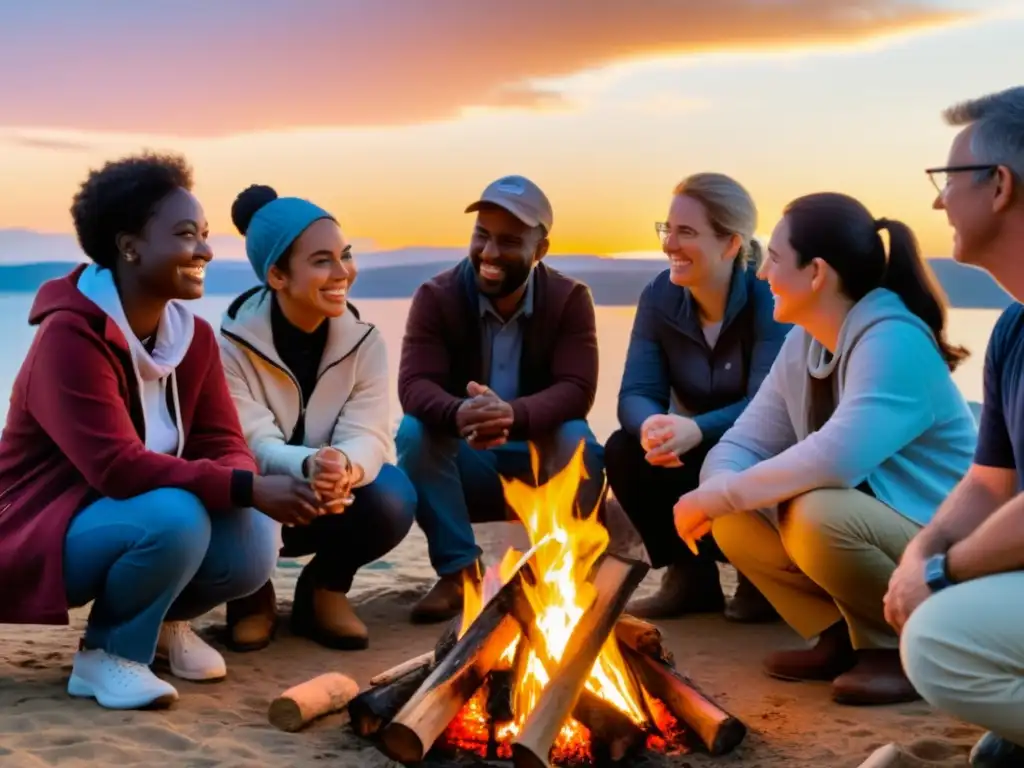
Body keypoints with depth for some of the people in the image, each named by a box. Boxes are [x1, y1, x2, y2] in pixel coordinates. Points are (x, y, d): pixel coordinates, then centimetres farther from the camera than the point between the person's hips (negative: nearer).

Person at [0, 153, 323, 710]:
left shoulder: (194, 336, 1)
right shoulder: (70, 336, -23)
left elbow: (222, 445, -2)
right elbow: (117, 466, -33)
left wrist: (249, 490, -27)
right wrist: (248, 488, -37)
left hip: (149, 519, 7)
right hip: (48, 532, -7)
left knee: (251, 544, -20)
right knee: (175, 517, -35)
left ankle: (162, 618, 12)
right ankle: (107, 653, -9)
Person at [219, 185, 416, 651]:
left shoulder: (363, 339, -10)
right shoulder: (232, 344, -19)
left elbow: (367, 434, -21)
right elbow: (252, 444, -29)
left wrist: (344, 467, -47)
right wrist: (307, 467, -53)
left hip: (332, 502, 2)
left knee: (392, 500, -30)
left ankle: (325, 589, 3)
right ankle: (251, 593, 0)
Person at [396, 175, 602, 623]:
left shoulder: (570, 299, -11)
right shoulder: (436, 297, -11)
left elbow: (577, 390, -22)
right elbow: (414, 385, -21)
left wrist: (515, 415, -45)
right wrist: (458, 414, -46)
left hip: (541, 465, -1)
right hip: (467, 465, 1)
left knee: (578, 439, -31)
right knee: (414, 431, -28)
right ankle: (459, 571, -17)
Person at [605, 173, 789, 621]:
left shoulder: (770, 298, -20)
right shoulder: (659, 296, -7)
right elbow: (636, 393, -13)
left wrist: (697, 430, -48)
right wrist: (650, 426, -39)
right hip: (693, 459, 4)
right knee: (624, 451, -22)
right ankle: (690, 575, -3)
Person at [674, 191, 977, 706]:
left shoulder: (894, 342, -24)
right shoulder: (802, 345, 3)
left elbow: (837, 458, -38)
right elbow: (743, 444, 3)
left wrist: (719, 495, -28)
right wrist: (715, 494, -21)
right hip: (860, 528, 8)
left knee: (818, 517, -34)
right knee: (735, 519, -8)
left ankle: (906, 647, -10)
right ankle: (843, 637, 4)